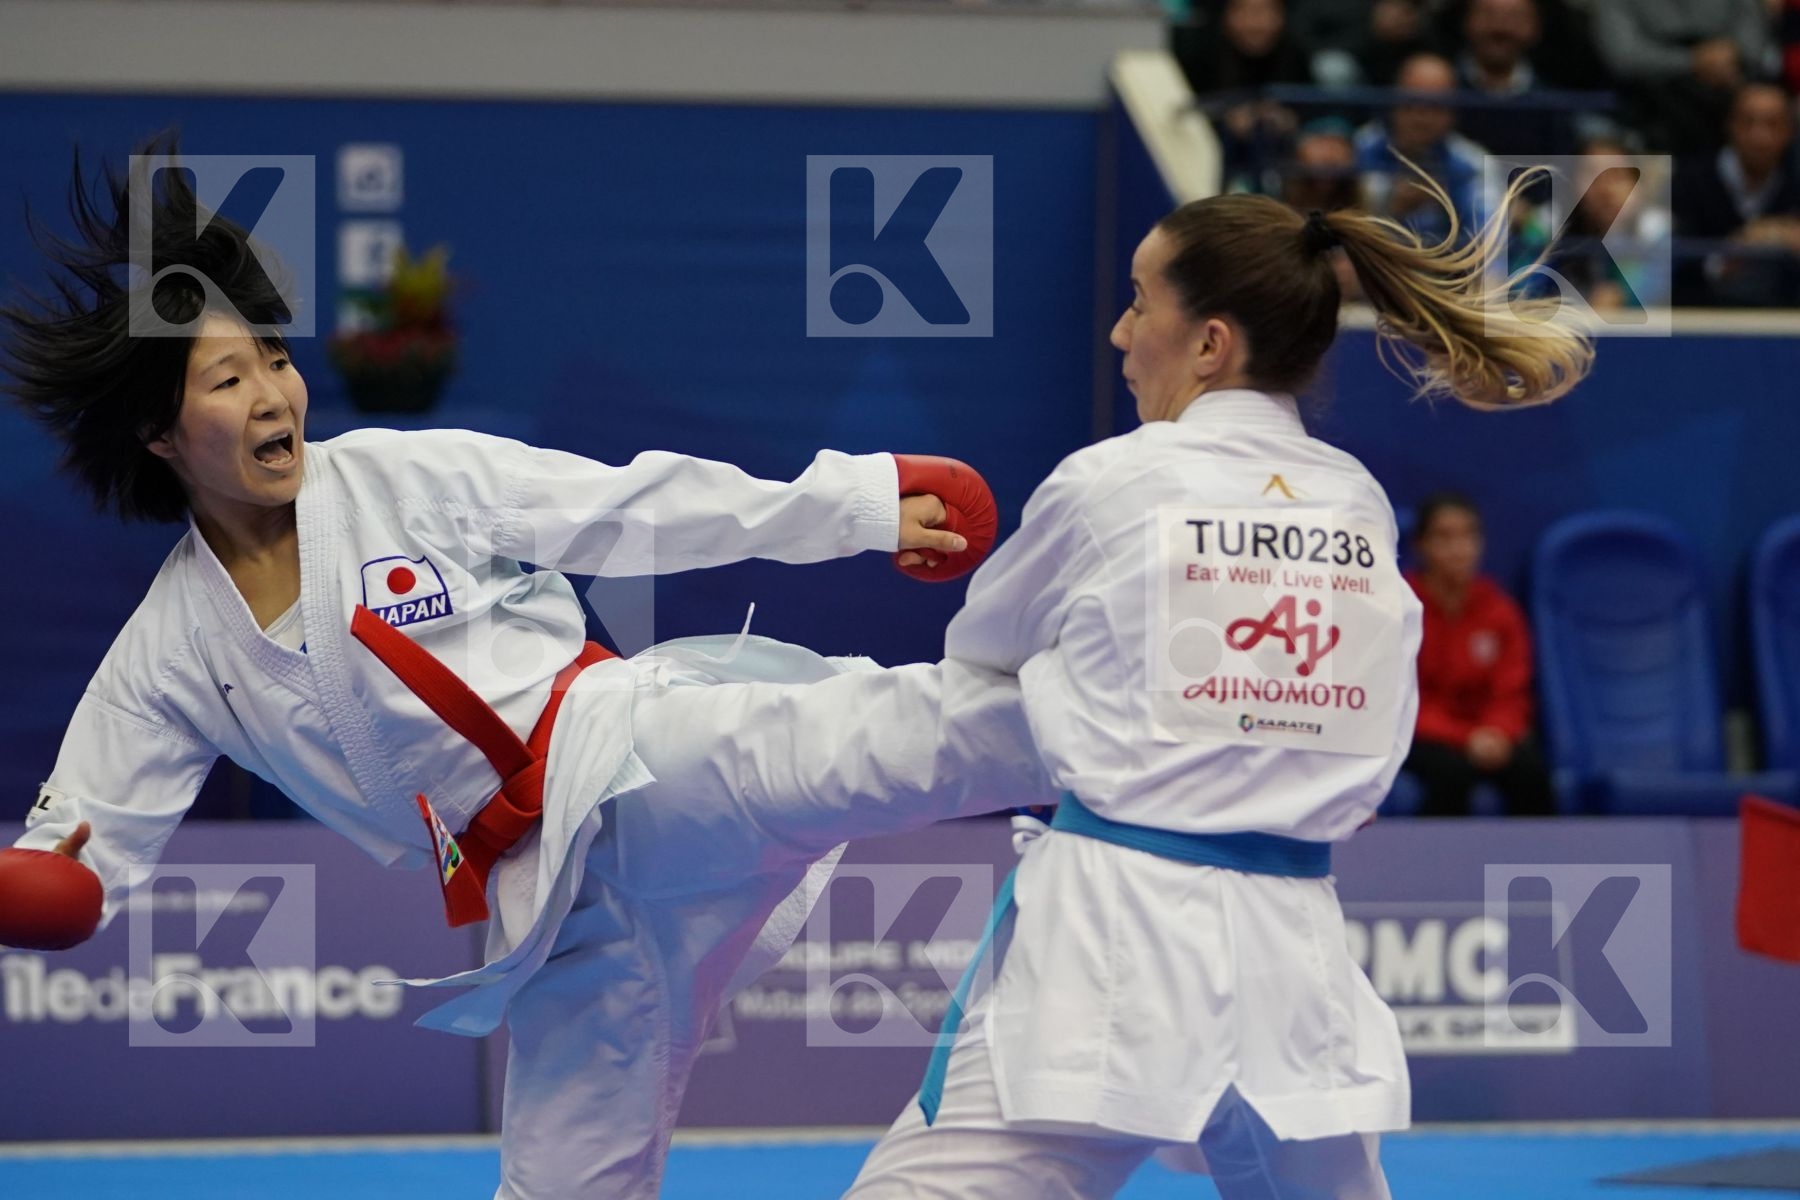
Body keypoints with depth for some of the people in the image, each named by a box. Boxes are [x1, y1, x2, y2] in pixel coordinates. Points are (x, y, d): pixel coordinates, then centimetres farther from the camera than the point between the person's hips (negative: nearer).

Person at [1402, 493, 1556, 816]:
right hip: (1420, 738, -3)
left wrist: (1497, 735, -22)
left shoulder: (1498, 611, 1)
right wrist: (1466, 740, -23)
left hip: (1486, 735, 3)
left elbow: (1510, 697, 1)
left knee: (1528, 768, -27)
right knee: (1453, 770, -34)